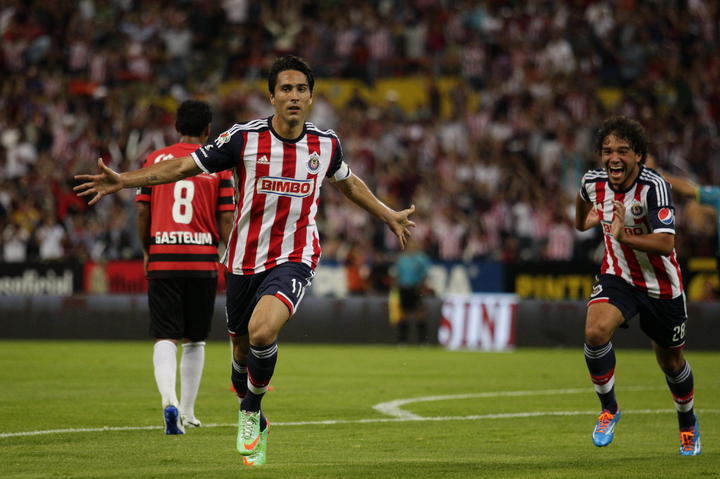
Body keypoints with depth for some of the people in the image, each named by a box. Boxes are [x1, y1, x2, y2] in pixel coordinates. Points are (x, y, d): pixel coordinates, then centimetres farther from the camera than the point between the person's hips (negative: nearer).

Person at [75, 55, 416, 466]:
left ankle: (251, 410, -2)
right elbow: (182, 167, -4)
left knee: (262, 331, -27)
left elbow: (348, 182, 22)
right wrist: (122, 181, -13)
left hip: (294, 260, -1)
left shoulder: (326, 143, -1)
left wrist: (389, 216, 31)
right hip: (245, 259, 1)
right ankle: (253, 424, 40)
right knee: (242, 348, 13)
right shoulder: (244, 138, -9)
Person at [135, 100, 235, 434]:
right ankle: (187, 413, 19)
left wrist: (146, 251, 17)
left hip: (162, 260, 0)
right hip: (203, 261, 0)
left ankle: (169, 399, -26)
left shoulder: (155, 160, 5)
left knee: (165, 339, -2)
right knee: (195, 341, 14)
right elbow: (226, 218, 1)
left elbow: (142, 210, 4)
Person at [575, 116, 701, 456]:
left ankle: (687, 421, 43)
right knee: (595, 331, -26)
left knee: (671, 362, 13)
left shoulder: (654, 187, -27)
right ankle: (608, 408, -5)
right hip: (617, 276, 3)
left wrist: (623, 236, -46)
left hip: (661, 286, -3)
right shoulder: (593, 182, -10)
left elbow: (666, 243, -37)